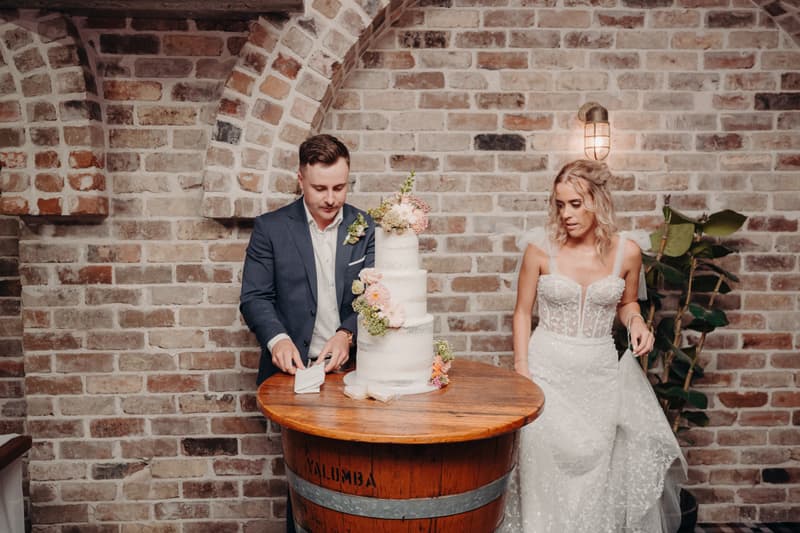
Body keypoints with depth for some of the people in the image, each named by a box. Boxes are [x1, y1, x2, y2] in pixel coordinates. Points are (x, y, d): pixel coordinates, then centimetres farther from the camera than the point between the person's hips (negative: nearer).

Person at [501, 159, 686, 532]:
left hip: (601, 373, 2)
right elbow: (523, 313, -1)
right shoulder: (541, 247, -9)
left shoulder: (626, 252, -4)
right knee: (548, 471, 5)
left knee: (599, 472, 12)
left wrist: (636, 322, -8)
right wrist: (522, 370, -8)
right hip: (549, 370, -1)